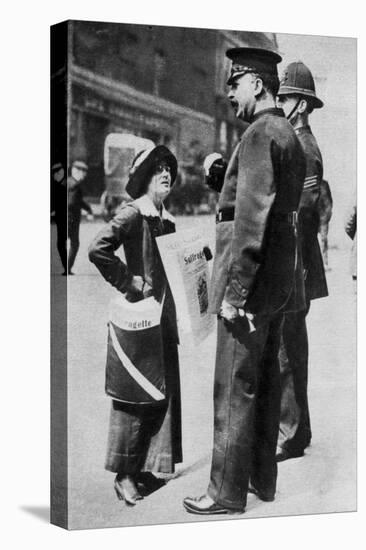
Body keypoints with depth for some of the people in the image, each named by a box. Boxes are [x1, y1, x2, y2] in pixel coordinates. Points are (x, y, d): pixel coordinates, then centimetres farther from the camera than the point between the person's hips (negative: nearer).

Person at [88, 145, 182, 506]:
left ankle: (144, 466, 22)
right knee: (137, 392, -3)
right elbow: (97, 249, -24)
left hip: (165, 316, 8)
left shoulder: (167, 219, 12)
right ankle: (124, 474, 6)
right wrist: (127, 283, -17)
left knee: (164, 391, 11)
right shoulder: (133, 214, -12)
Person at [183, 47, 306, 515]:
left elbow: (252, 215, -22)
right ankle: (263, 478, 24)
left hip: (253, 277, -10)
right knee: (266, 380, 15)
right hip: (282, 279, 10)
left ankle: (228, 492, 3)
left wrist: (233, 291, -22)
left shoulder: (260, 134, -15)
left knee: (235, 388, -3)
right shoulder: (290, 137, 16)